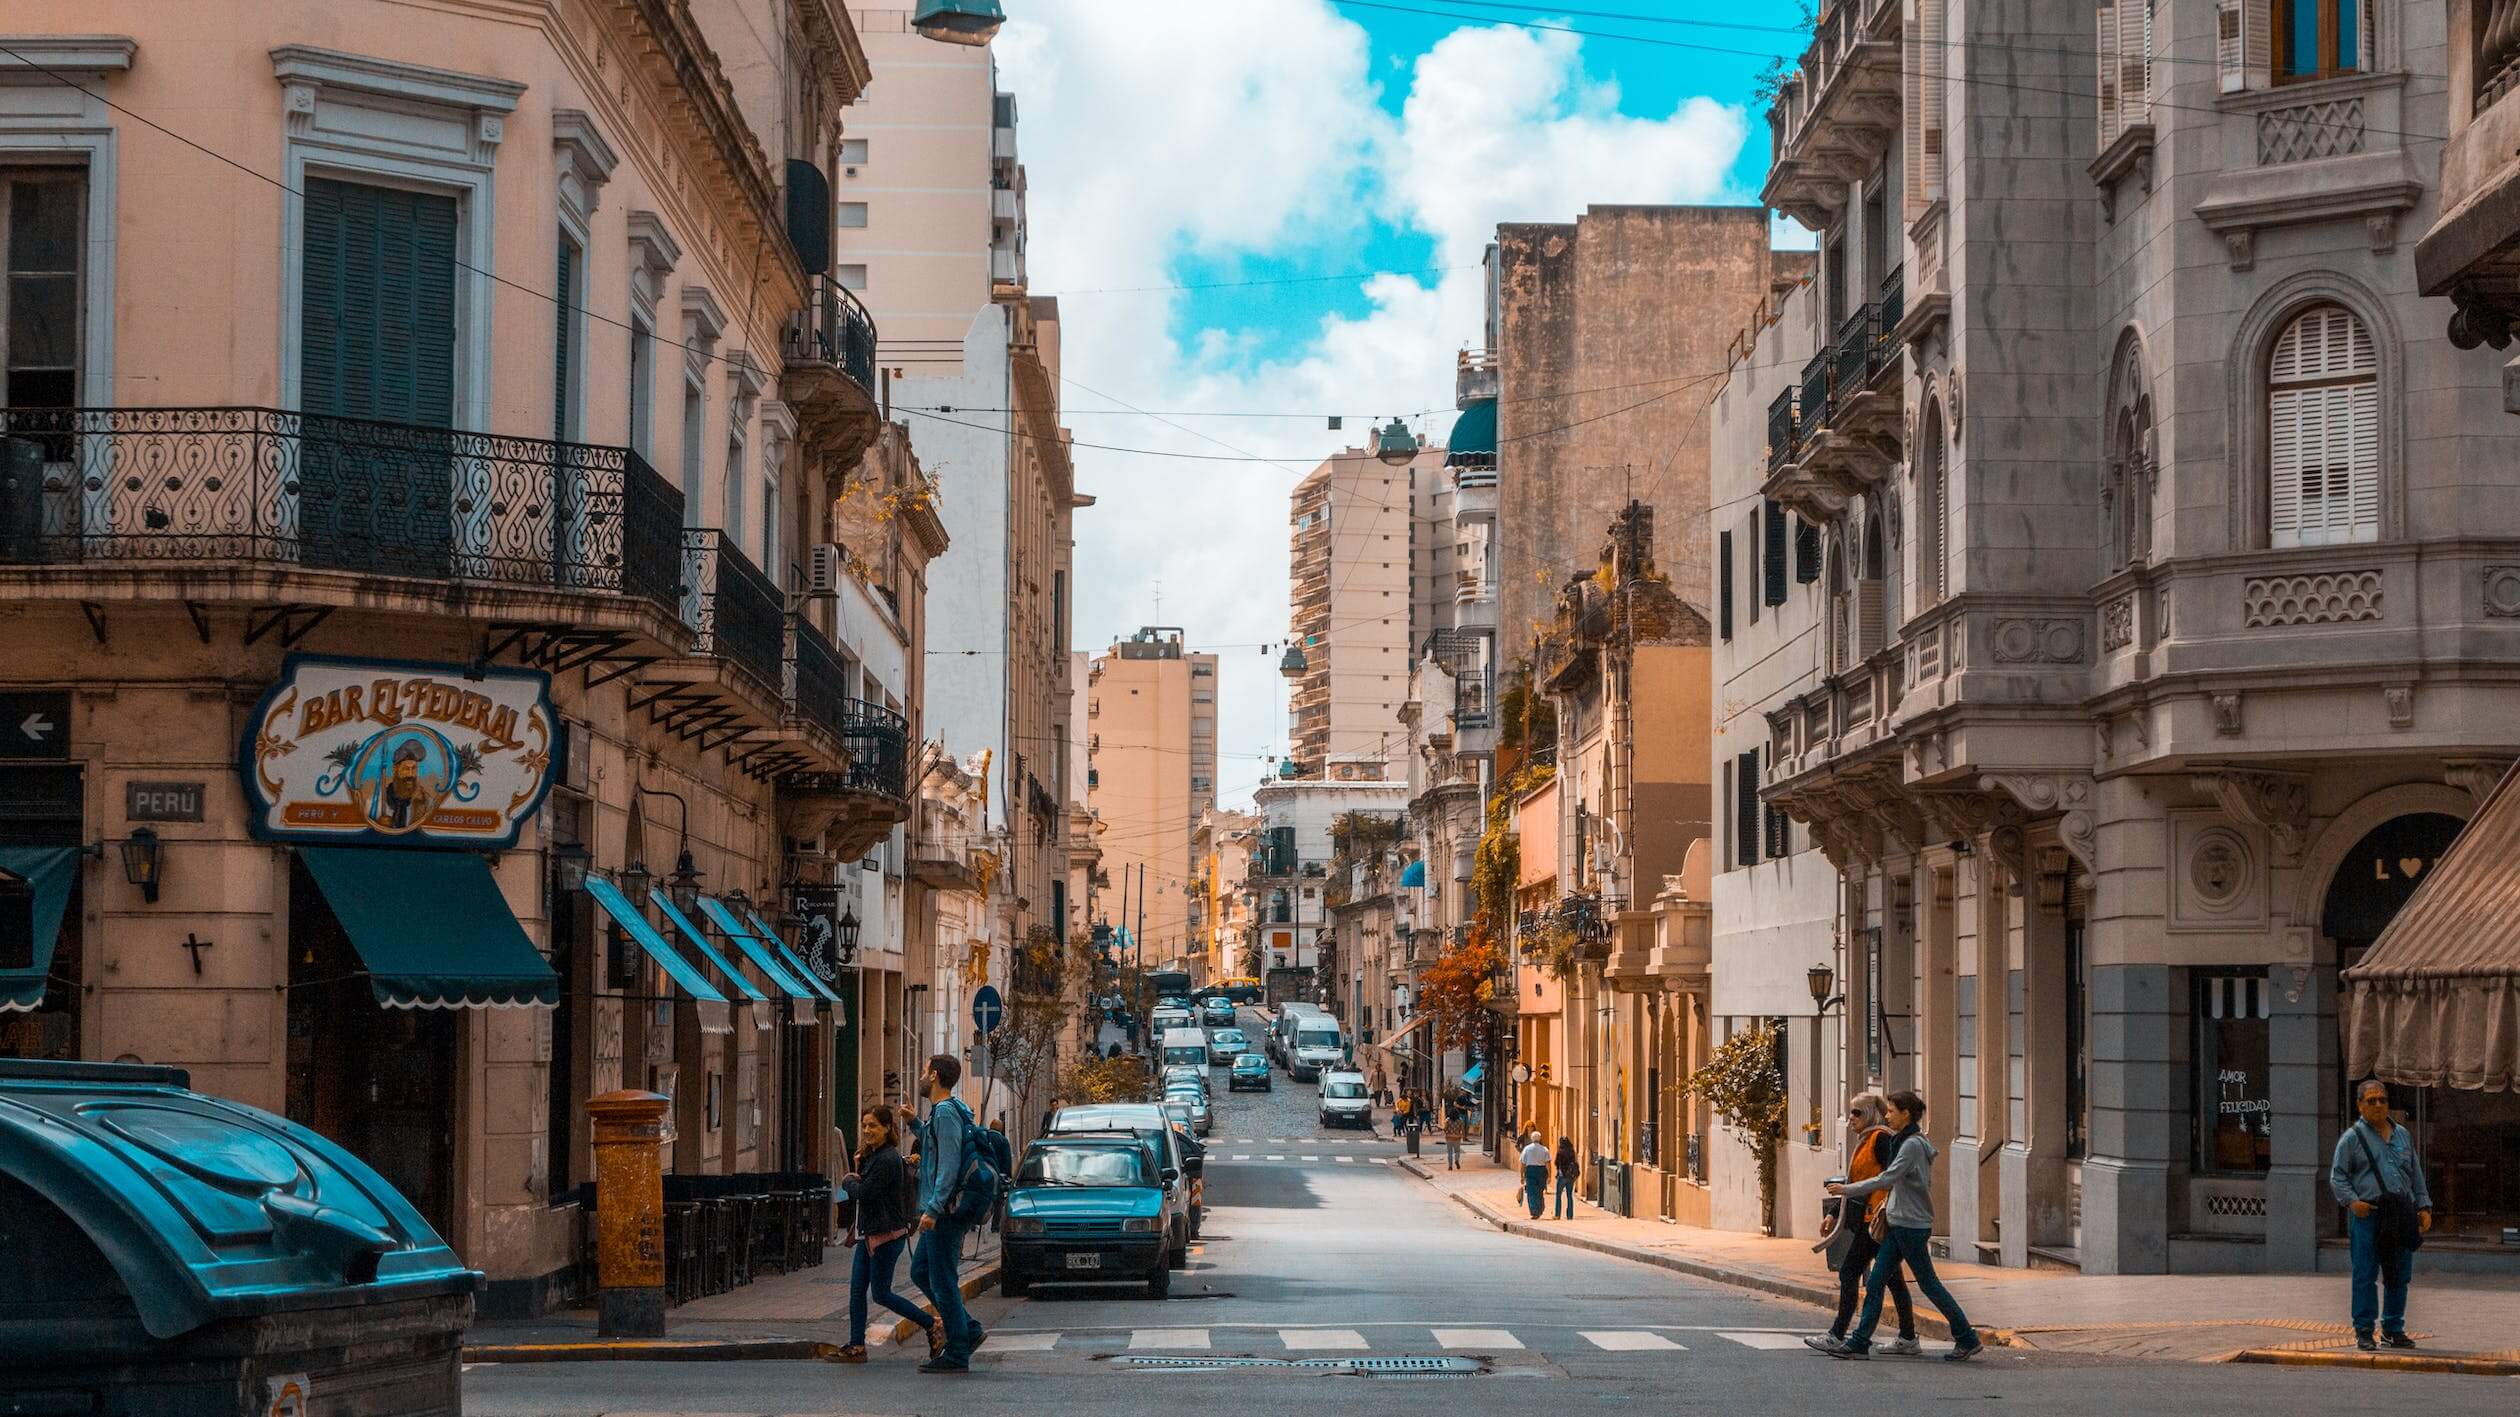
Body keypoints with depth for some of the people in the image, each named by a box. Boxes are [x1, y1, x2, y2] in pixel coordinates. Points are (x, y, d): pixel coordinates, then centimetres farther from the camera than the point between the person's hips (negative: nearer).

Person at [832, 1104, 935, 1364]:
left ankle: (933, 1328, 7)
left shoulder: (887, 1160, -19)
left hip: (887, 1235, -10)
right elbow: (861, 1191, 15)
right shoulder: (872, 1156, 14)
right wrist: (855, 1177, -5)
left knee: (881, 1294, -2)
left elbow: (863, 1193, -21)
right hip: (869, 1234, 10)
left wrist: (848, 1181, -2)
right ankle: (857, 1347, 8)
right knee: (857, 1292, 5)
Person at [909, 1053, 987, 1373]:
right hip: (942, 1213, 10)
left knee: (943, 1280, -5)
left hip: (944, 1213, -10)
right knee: (921, 1271, 16)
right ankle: (969, 1330, 17)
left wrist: (932, 1208, -25)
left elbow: (949, 1164, -22)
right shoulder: (941, 1111, 16)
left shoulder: (946, 1112, -16)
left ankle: (956, 1355, -1)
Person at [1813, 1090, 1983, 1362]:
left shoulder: (1913, 1145, -16)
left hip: (1912, 1226, -10)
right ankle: (1859, 1342, 6)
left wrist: (1848, 1189, -19)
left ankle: (1968, 1339, 7)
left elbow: (1887, 1179, -23)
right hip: (1899, 1224, 10)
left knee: (1928, 1284, -2)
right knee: (1875, 1281, 6)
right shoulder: (1905, 1142, 14)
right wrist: (1889, 1206, 14)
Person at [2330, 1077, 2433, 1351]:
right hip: (2368, 1213, -4)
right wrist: (2351, 1201, -13)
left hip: (2401, 1214, 4)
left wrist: (2424, 1206, 14)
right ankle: (2363, 1332, 2)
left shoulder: (2403, 1135, 18)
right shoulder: (2352, 1137, 4)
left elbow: (2416, 1174, 23)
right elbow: (2337, 1176, 2)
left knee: (2399, 1275, 7)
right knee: (2365, 1275, -4)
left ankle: (2393, 1329, 18)